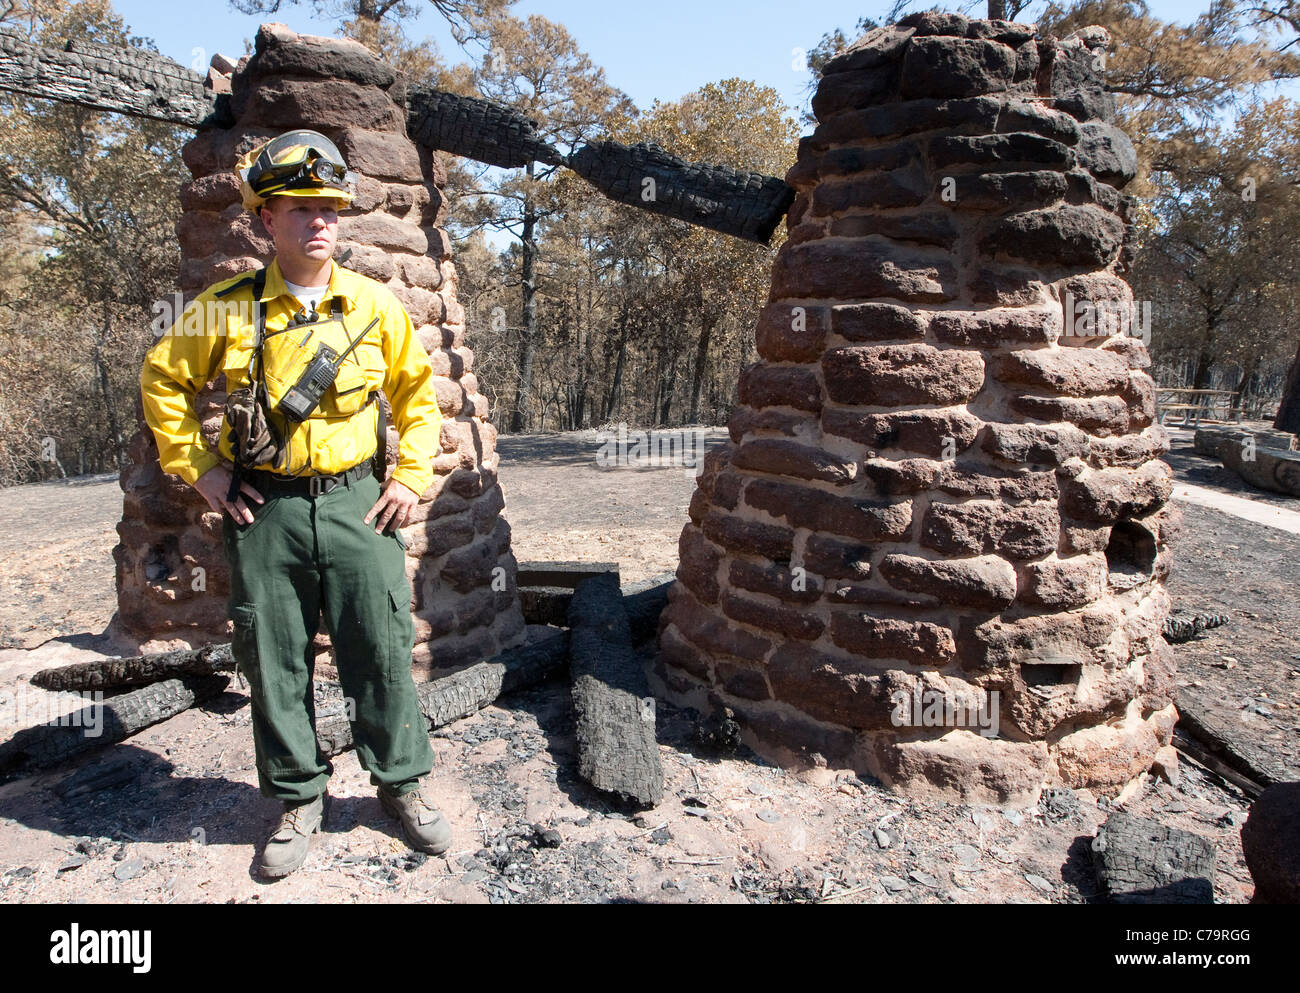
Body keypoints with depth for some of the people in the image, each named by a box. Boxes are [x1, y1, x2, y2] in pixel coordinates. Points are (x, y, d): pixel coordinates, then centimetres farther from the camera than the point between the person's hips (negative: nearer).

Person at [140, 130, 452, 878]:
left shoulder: (375, 305, 1)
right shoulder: (227, 309, -1)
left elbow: (418, 390, 10)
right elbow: (163, 381, 10)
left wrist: (412, 475, 2)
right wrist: (198, 468, 2)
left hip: (356, 501, 0)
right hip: (264, 510, 0)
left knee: (381, 650, 5)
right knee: (276, 662, 8)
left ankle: (402, 783, 24)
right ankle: (299, 799, 27)